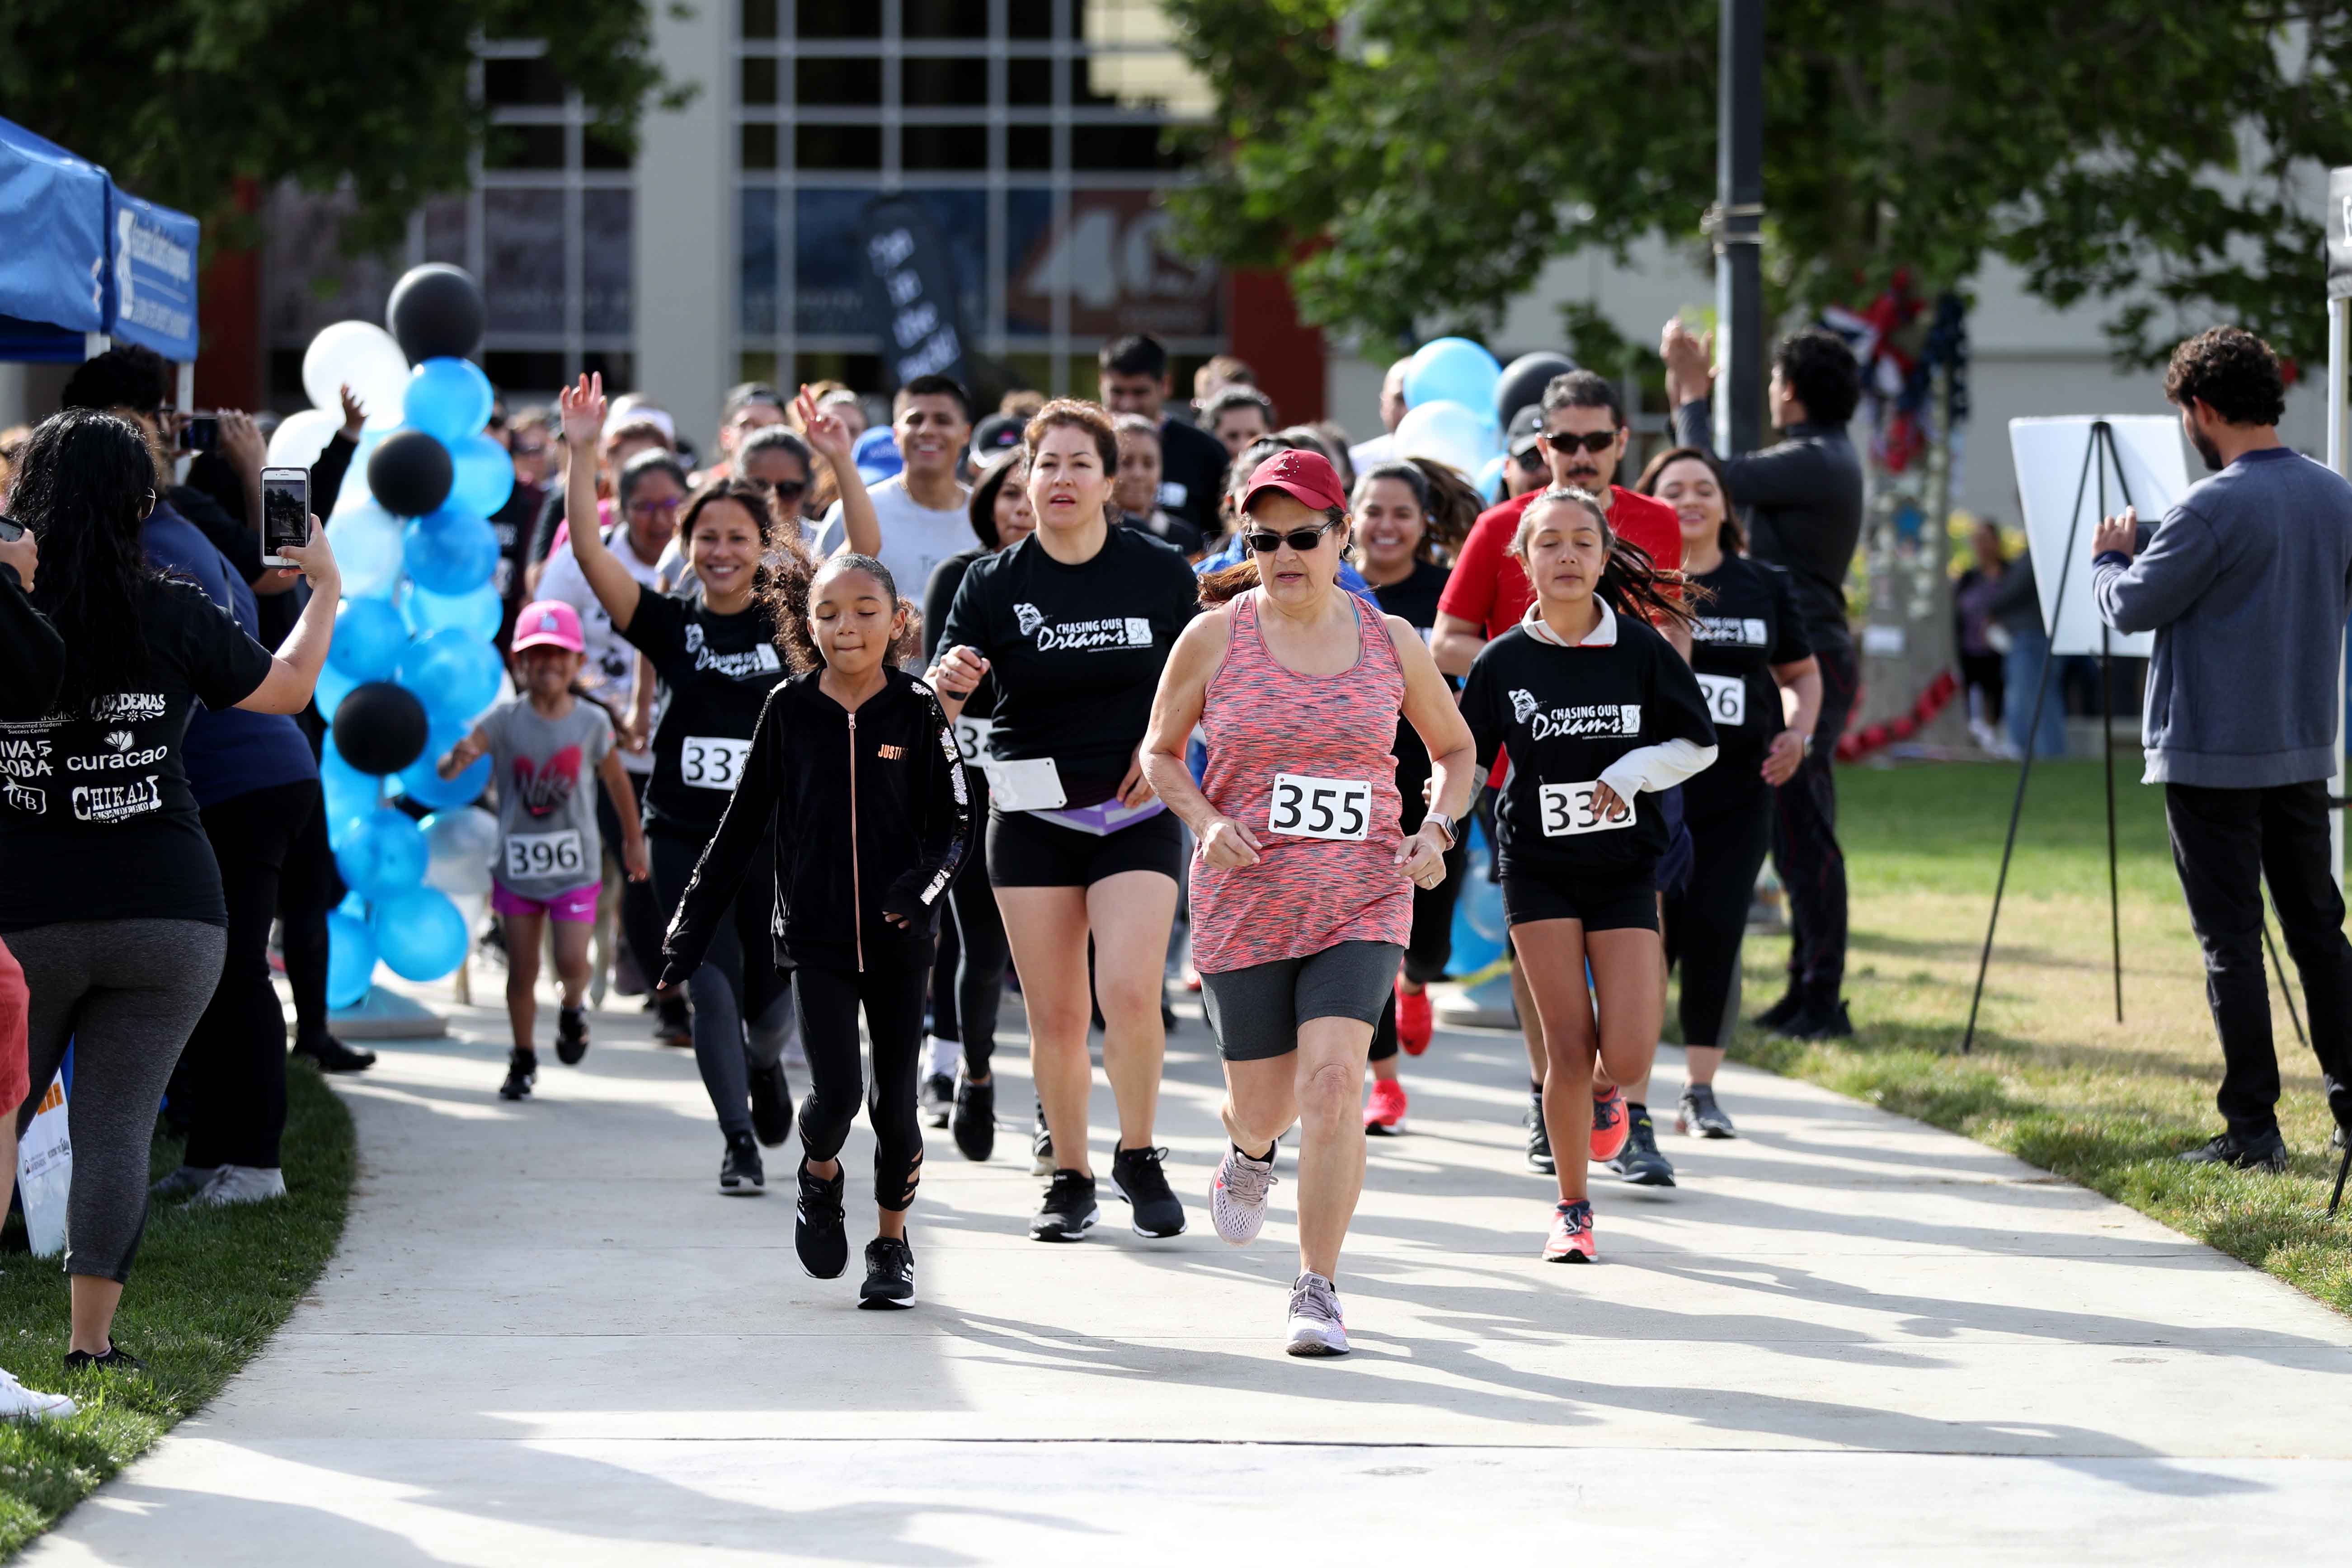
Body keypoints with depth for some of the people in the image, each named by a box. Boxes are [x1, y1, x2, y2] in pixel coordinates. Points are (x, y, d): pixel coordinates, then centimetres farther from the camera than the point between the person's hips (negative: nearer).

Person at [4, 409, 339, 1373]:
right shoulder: (170, 615, -2)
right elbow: (288, 685, 11)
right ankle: (92, 1340, 2)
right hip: (166, 911, 1)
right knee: (116, 1126, 3)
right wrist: (325, 589, 26)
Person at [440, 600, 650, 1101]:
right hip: (517, 864, 0)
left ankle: (573, 1009, 25)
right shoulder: (505, 720, -9)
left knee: (571, 961, -10)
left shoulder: (592, 723, -5)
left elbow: (617, 783, 9)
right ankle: (523, 1060, 22)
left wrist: (634, 841, 18)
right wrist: (456, 760, -41)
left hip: (574, 866, 0)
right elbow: (446, 768, -17)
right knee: (522, 971, 6)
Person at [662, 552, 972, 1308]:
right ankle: (820, 1176, 22)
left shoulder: (918, 712, -3)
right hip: (815, 934, 0)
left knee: (895, 1099, 4)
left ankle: (892, 1245, 23)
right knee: (836, 1093, -11)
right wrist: (694, 924, 7)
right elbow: (742, 826, 7)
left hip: (899, 935, 0)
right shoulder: (789, 711, 0)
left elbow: (955, 822, 0)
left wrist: (925, 883, -20)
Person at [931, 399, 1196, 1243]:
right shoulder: (995, 584, -1)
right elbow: (935, 702, -7)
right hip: (1032, 816, 1)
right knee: (1055, 1015, 2)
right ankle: (1069, 1178, 18)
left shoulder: (1160, 573, -1)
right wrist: (948, 680, -30)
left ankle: (1138, 1157, 4)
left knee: (1130, 991, -16)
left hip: (1136, 814, -1)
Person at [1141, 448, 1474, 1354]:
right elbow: (1160, 751, 10)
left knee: (1333, 1080, -20)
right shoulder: (1213, 638, -2)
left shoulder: (1391, 643, 2)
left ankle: (1318, 1291, -12)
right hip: (1244, 899, 0)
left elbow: (1455, 750, 16)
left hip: (1361, 903, 0)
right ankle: (1251, 1152, 50)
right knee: (1263, 1102, 9)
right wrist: (1206, 822, -9)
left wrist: (1438, 829, -2)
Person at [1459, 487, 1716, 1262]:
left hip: (1625, 868, 0)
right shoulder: (1504, 661, -2)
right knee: (1568, 1047, -6)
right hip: (1538, 869, 0)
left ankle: (1607, 1101, 28)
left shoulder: (1641, 650, -3)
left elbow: (1700, 743, 5)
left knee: (1627, 1056, -10)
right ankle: (1572, 1207, 11)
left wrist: (1634, 771, -11)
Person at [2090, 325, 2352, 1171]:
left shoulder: (2212, 509, -19)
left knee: (2232, 941, -2)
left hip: (2214, 757, -7)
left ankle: (2252, 1128, -1)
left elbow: (2132, 606, -13)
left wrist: (2111, 556, 9)